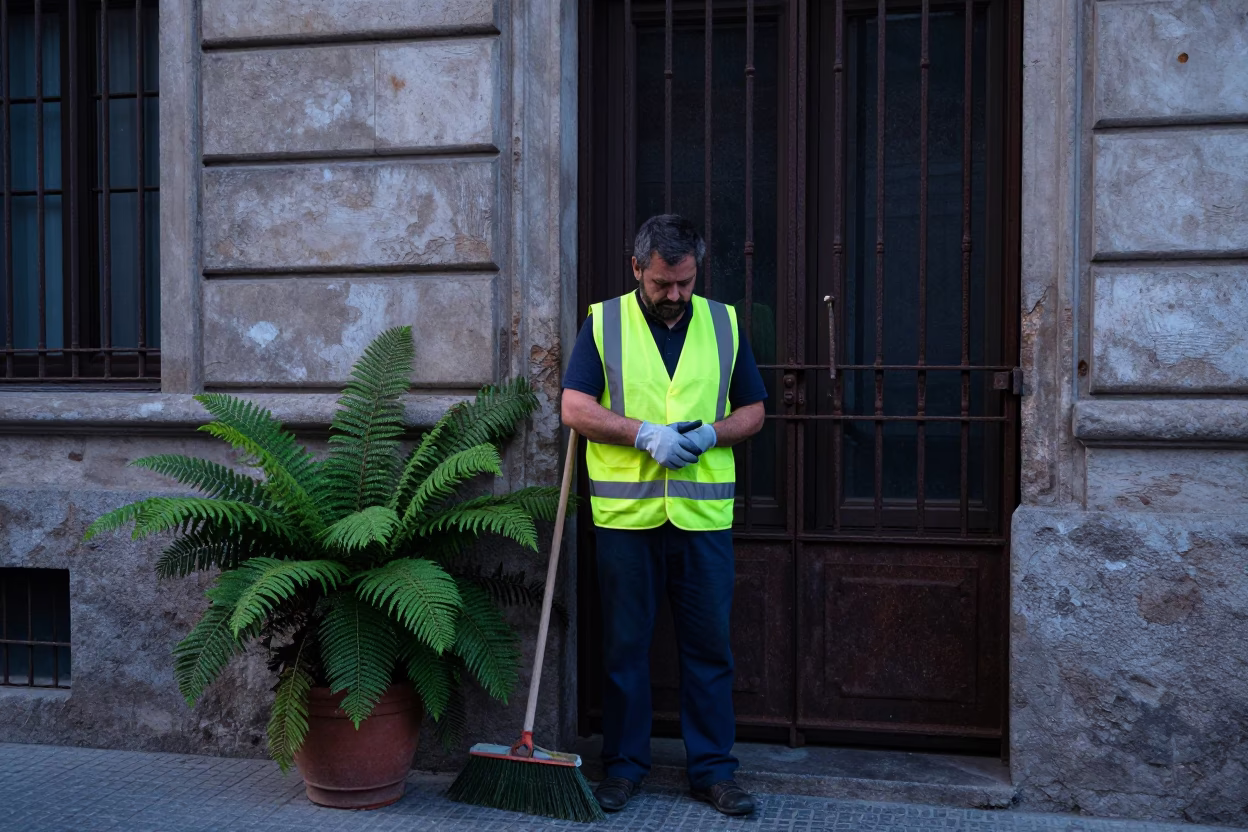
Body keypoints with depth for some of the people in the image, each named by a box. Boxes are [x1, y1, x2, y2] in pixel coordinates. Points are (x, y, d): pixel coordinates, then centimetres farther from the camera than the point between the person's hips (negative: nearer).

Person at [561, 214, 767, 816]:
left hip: (704, 514, 1)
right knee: (624, 646, 8)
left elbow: (752, 411, 11)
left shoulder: (724, 324, 9)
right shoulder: (603, 323, 3)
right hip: (624, 514, -1)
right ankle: (625, 764, 21)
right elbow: (575, 409, -4)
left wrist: (710, 434, -10)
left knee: (708, 646, 7)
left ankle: (711, 768, 19)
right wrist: (645, 434, -17)